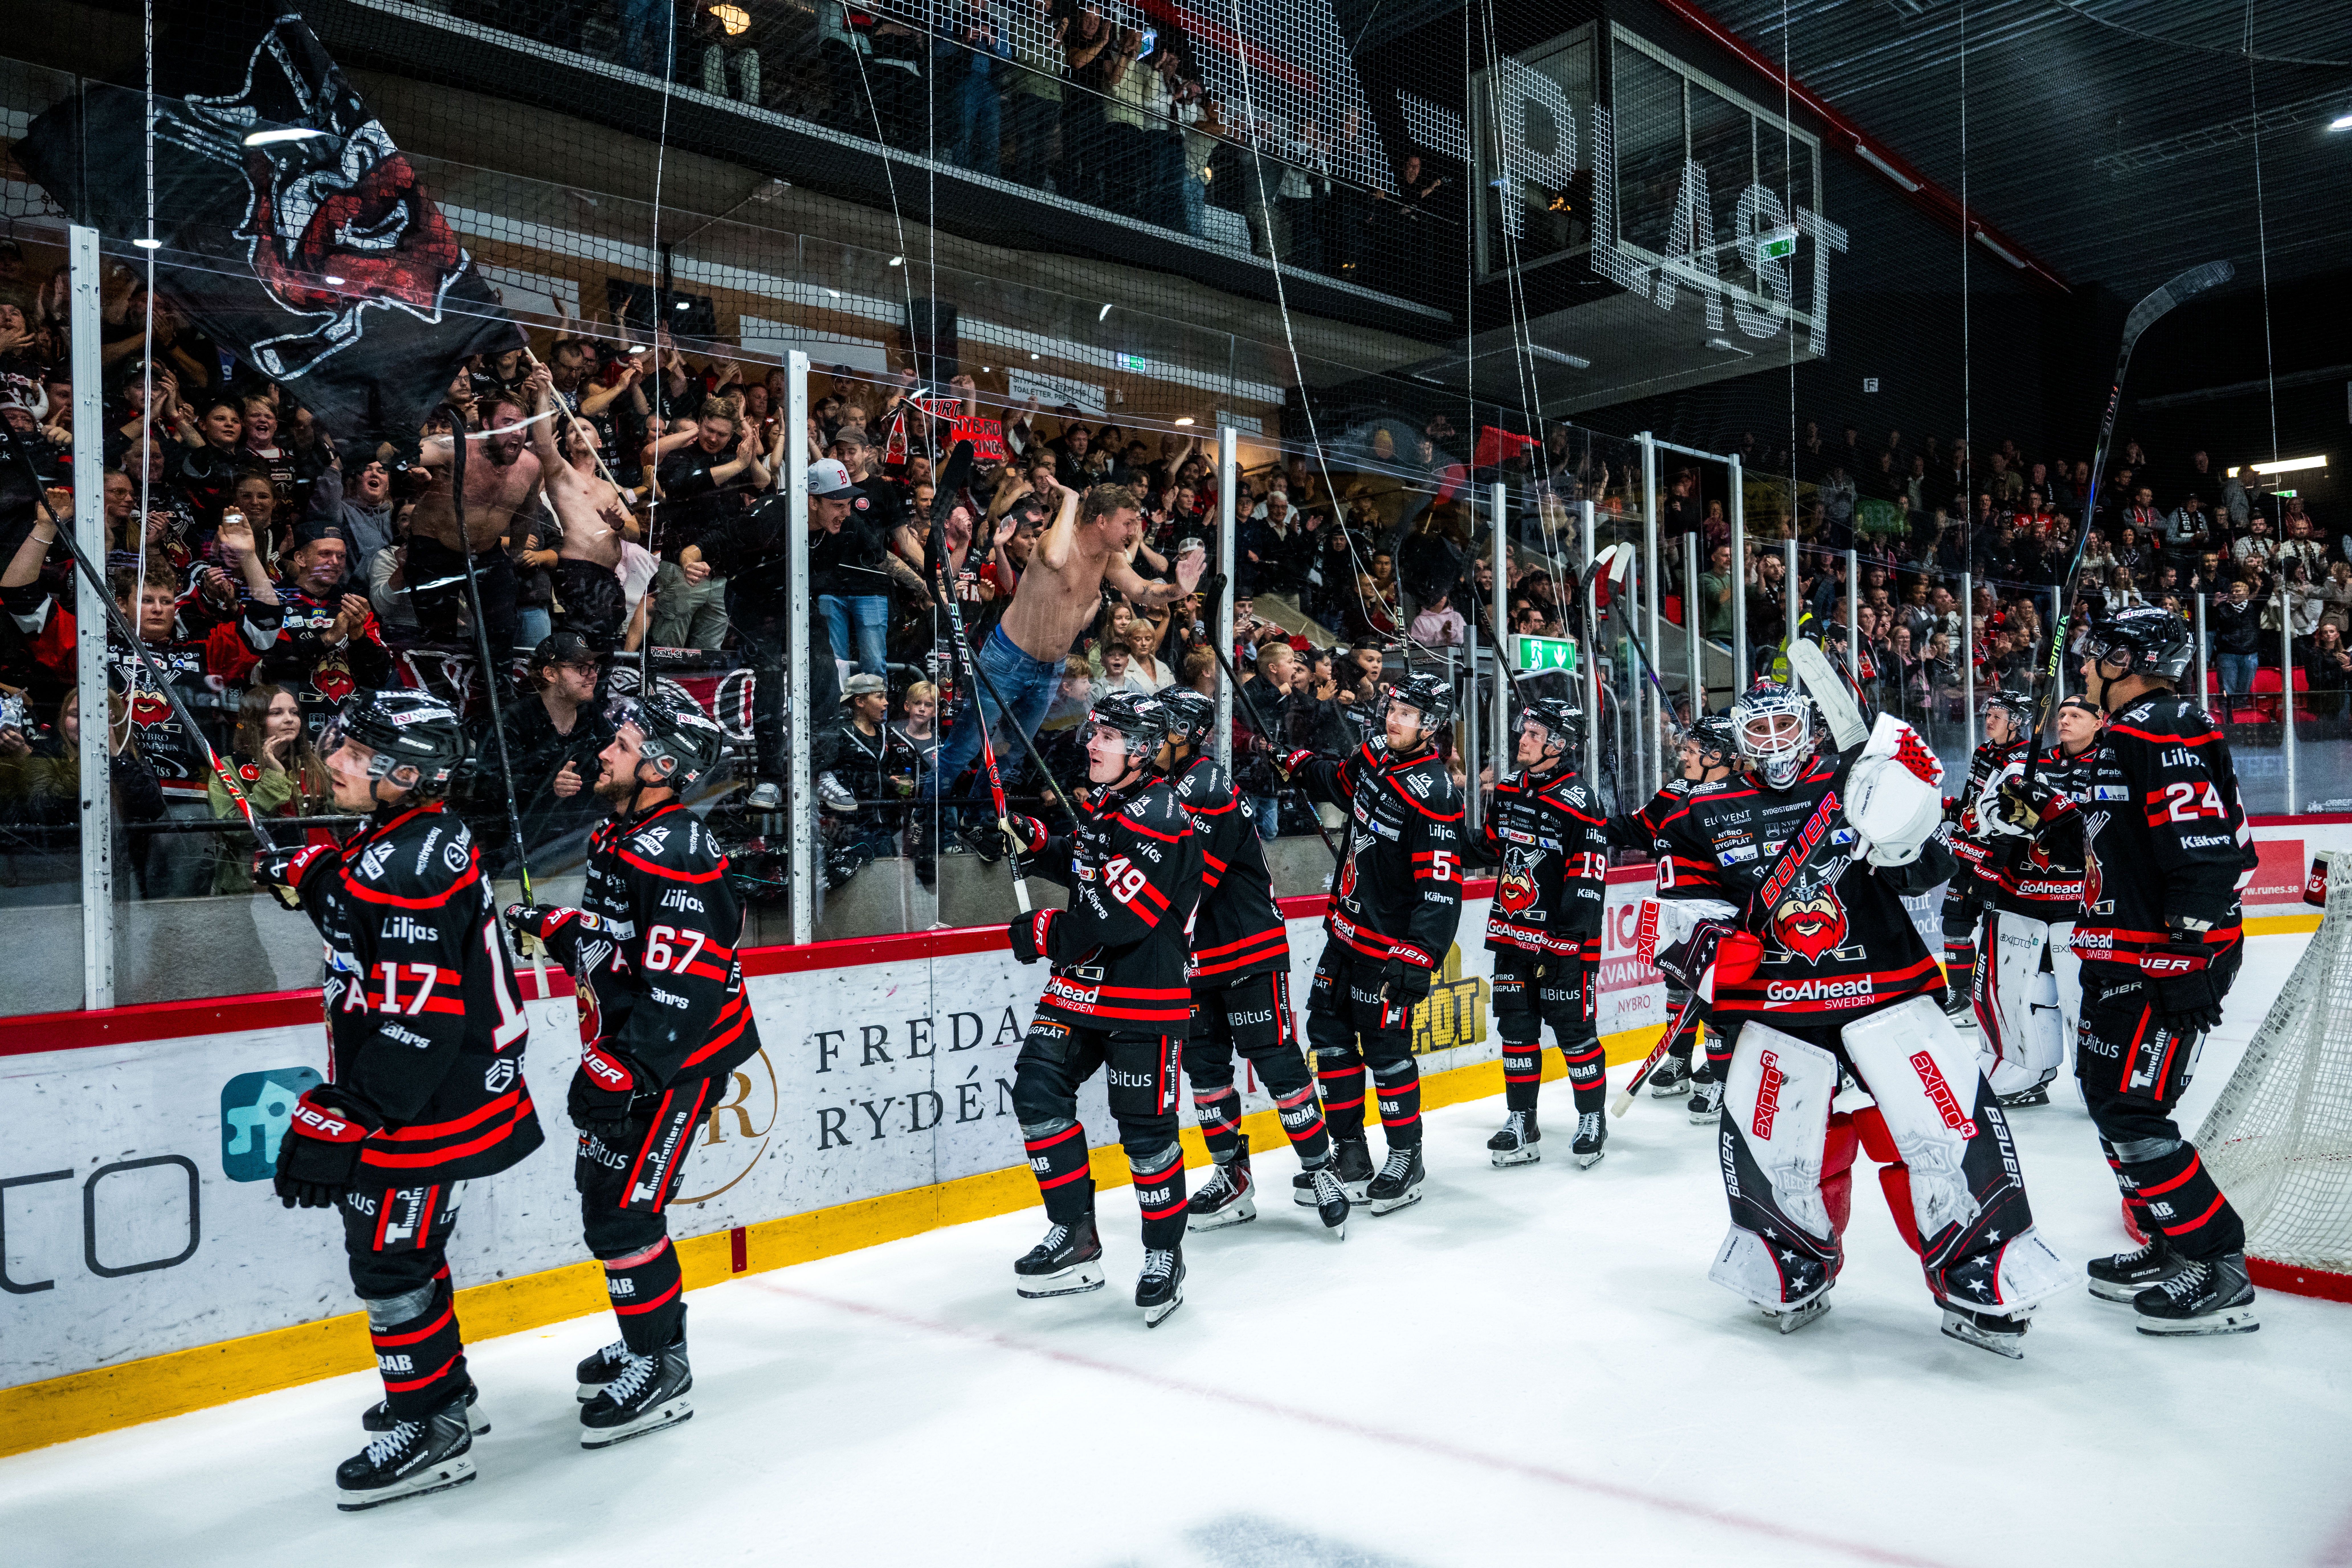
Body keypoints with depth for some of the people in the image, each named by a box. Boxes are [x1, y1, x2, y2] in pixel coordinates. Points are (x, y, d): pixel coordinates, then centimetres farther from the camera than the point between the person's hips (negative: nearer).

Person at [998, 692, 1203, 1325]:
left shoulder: (1159, 821, -18)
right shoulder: (1104, 805, 12)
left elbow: (1116, 919, -25)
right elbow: (1079, 867, 29)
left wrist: (1043, 934, -15)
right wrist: (1032, 839, 11)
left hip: (1144, 997, -9)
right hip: (1081, 987, 9)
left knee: (1145, 1130, -2)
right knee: (1038, 1090, 0)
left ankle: (1165, 1257, 17)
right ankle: (1075, 1237, 12)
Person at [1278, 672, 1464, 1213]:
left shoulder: (1434, 795, -22)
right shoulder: (1375, 756, 3)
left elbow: (1441, 889, -26)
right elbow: (1338, 783, 29)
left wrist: (1418, 958, -30)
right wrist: (1295, 764, 24)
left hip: (1389, 944, -9)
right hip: (1347, 929, 9)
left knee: (1385, 1047, -3)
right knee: (1328, 1031, 12)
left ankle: (1406, 1160, 15)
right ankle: (1350, 1150, 23)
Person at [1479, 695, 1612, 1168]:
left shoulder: (1579, 802, -14)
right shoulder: (1507, 789, 7)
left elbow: (1589, 876, -17)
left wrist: (1572, 937, -20)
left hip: (1562, 940, -7)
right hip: (1512, 933, 7)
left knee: (1575, 1031, 3)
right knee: (1516, 1029, 10)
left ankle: (1592, 1120, 20)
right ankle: (1521, 1125, 20)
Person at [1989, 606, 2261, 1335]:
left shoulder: (2167, 730, -16)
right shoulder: (2125, 736, 17)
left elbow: (2210, 855, -24)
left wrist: (2192, 960, -25)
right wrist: (2046, 814, 14)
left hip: (2166, 960, -11)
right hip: (2122, 956, 11)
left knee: (2131, 1112, -10)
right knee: (2106, 1091, 16)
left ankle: (2219, 1271, 0)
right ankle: (2170, 1246, 27)